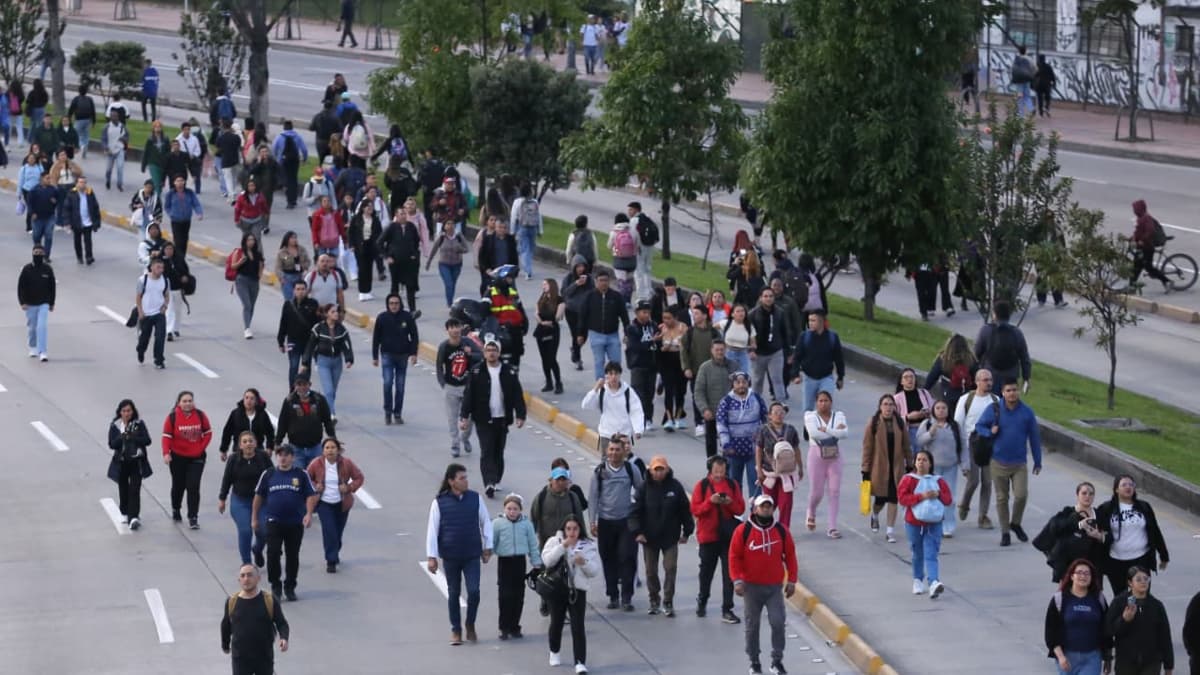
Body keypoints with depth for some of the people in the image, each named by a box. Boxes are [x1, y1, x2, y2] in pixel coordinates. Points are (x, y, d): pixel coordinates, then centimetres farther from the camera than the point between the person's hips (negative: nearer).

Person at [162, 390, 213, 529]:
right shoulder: (172, 417, -12)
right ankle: (175, 510, 42)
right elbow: (167, 436, -12)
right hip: (178, 457, 0)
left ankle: (193, 518, -5)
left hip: (197, 457, 0)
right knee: (178, 485, 16)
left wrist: (202, 447, -6)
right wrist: (166, 453, -23)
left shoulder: (200, 415, -7)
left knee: (193, 487, -8)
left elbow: (208, 433, 3)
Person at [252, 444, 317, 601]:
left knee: (293, 556, 7)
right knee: (273, 553, -12)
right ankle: (275, 586, 2)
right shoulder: (268, 475, 3)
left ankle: (290, 588, 20)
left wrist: (309, 514, -12)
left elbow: (311, 495, 2)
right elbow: (259, 496, 11)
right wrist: (254, 517, 11)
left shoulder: (301, 475, 1)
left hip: (295, 522, 0)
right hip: (274, 521, 0)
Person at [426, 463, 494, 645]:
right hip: (450, 557, -1)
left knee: (474, 591, -8)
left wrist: (487, 547, 8)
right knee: (453, 594, 9)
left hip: (472, 555, 1)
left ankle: (470, 625, 15)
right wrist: (431, 556, -7)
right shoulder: (439, 502, -7)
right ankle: (455, 630, 22)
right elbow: (432, 530, -5)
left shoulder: (475, 498, -2)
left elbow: (486, 522, 8)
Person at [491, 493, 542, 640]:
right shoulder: (498, 523, -3)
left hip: (519, 561, 2)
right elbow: (491, 542, 1)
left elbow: (533, 545, 8)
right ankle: (504, 628, 3)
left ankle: (514, 626, 17)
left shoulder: (526, 524, 3)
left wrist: (536, 562, 9)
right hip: (504, 561, -2)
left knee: (518, 596, 6)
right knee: (505, 595, -6)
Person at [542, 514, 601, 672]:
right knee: (557, 623, 15)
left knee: (578, 627, -8)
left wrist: (584, 563, -22)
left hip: (577, 590, -1)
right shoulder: (554, 541, 1)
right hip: (557, 588, 1)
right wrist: (562, 546, -23)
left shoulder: (588, 546, 1)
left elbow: (595, 571, -2)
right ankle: (554, 652, 39)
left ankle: (580, 662, -8)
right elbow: (547, 561, -15)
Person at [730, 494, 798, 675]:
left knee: (778, 623, -8)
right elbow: (734, 556, -4)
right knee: (752, 625, 7)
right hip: (751, 587, -1)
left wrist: (791, 580, 5)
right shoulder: (743, 531, -5)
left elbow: (790, 556, 9)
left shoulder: (781, 531, 2)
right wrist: (737, 580, -12)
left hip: (775, 587, 1)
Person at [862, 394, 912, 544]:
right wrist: (866, 470, -7)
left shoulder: (900, 423, 2)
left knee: (893, 499, 0)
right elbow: (867, 447, -6)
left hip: (896, 468, 2)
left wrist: (909, 465, 8)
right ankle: (875, 516, 40)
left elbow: (906, 446, 9)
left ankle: (891, 531, 6)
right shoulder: (874, 424, -7)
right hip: (879, 468, -2)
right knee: (880, 499, 6)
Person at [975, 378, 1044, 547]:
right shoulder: (993, 410, -3)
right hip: (999, 462, 0)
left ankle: (1015, 523, 14)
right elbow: (979, 426, 7)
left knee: (1021, 495, -13)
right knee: (1002, 498, 6)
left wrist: (1037, 462, 8)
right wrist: (990, 432, -16)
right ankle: (1005, 532, 17)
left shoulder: (1027, 412, -1)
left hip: (1020, 463, 0)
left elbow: (1034, 438, 6)